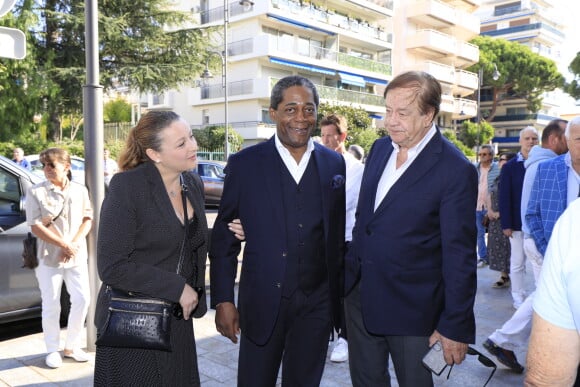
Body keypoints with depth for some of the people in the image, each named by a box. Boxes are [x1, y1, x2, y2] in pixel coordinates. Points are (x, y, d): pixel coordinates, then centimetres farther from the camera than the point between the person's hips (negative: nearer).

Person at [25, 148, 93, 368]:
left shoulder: (80, 190, 4)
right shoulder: (36, 192, -5)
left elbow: (87, 219, 5)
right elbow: (36, 227, -11)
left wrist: (75, 244, -11)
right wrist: (64, 245, -17)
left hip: (77, 256, 3)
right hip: (49, 258, -3)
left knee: (82, 299, 4)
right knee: (51, 305, 4)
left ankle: (72, 346, 22)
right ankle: (53, 350, 21)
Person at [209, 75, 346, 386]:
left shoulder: (334, 163, 2)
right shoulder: (244, 164, -6)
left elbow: (338, 232, 7)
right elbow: (224, 236, -3)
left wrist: (339, 296, 7)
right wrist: (223, 300, -5)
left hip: (316, 305, 3)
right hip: (262, 302, -2)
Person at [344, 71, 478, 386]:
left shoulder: (456, 170, -17)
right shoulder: (380, 149, 3)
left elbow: (460, 255, -15)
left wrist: (455, 326, -12)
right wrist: (349, 271, 13)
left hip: (413, 310, -5)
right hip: (361, 296, 6)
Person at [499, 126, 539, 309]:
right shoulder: (509, 167, 0)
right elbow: (504, 197, -2)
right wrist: (506, 224, -7)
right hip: (518, 223, -1)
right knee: (517, 263, 6)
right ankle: (519, 298, 18)